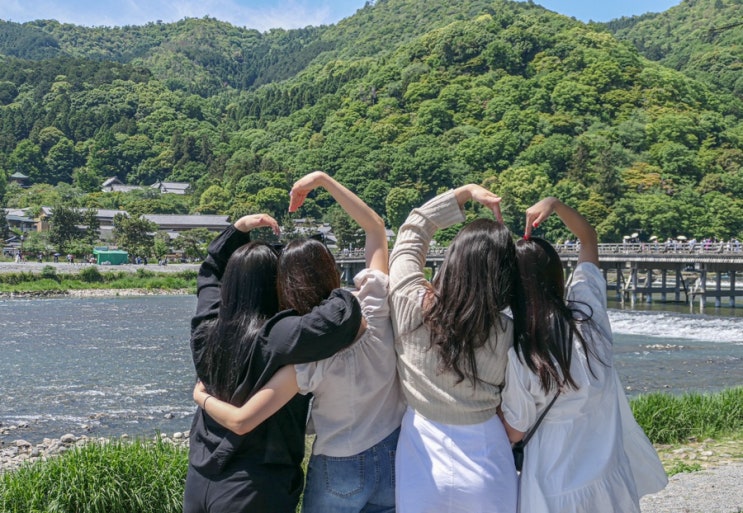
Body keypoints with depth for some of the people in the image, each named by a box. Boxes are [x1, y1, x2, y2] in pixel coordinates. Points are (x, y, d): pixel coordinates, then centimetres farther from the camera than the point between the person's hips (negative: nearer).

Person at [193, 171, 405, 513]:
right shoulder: (374, 311, -17)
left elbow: (241, 422, -25)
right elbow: (376, 228, -4)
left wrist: (202, 396, -5)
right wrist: (323, 180, -4)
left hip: (339, 471, -3)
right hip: (395, 456, 4)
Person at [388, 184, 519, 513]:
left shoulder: (409, 302, -17)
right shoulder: (507, 333, -18)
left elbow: (411, 232, -1)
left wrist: (465, 192, -1)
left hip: (420, 462, 0)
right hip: (485, 465, 0)